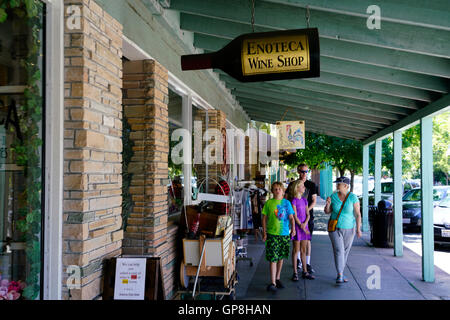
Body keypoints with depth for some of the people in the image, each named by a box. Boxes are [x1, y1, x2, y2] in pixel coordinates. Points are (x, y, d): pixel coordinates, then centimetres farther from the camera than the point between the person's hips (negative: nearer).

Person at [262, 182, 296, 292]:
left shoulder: (287, 203, 5)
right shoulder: (269, 203, 1)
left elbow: (291, 217, 4)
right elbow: (264, 218, 3)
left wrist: (293, 228, -12)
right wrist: (264, 232, -2)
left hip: (284, 234, 3)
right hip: (272, 233, -3)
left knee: (281, 257, 13)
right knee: (273, 258, -7)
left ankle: (277, 279, 28)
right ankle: (272, 283, -5)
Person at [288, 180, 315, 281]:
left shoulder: (304, 200, 11)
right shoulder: (294, 200, -9)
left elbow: (308, 214, 8)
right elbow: (295, 216, -12)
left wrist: (305, 224, -9)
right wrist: (301, 227, -12)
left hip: (304, 226, 6)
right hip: (297, 226, -6)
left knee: (304, 250, 11)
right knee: (296, 250, 0)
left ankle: (305, 272, 18)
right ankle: (295, 273, 7)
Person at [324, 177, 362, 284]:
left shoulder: (353, 197, -9)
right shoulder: (333, 196, -4)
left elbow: (358, 214, -8)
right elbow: (327, 211, 3)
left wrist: (358, 228, -14)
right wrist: (328, 204, -17)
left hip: (348, 229, 0)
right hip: (335, 228, 0)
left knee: (345, 252, 10)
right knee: (338, 250, -12)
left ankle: (341, 273, 26)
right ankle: (340, 275, -10)